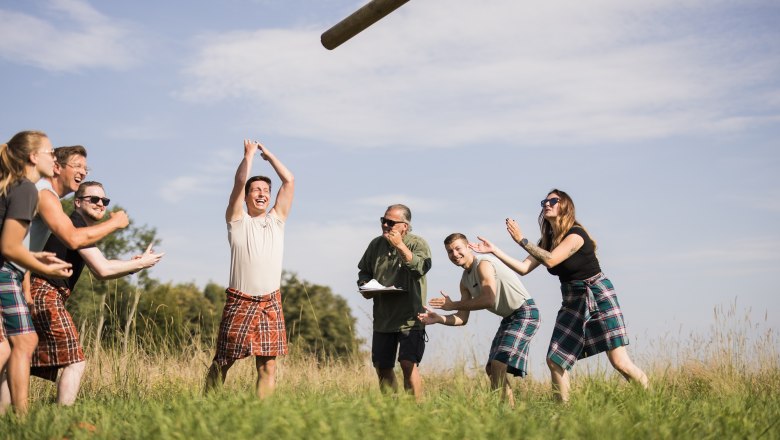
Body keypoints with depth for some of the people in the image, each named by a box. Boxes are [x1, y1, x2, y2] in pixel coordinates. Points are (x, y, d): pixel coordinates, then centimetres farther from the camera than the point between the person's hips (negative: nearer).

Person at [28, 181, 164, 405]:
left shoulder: (77, 226, 22)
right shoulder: (76, 225, -9)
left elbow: (100, 265, 24)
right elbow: (102, 270, -16)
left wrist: (132, 264, 10)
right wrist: (141, 264, -5)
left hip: (38, 295, 10)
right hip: (46, 296, -10)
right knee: (75, 362, -9)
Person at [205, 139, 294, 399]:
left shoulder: (276, 219, 14)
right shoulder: (238, 220, 4)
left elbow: (289, 181, 9)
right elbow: (239, 181, -7)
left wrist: (268, 154, 15)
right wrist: (250, 153, 3)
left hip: (270, 303, 3)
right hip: (240, 302, -3)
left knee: (268, 364, -1)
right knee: (222, 361, 2)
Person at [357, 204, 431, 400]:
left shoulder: (417, 244, -5)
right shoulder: (376, 244, 10)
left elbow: (421, 268, -24)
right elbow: (364, 270, 23)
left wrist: (400, 245, -23)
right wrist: (364, 285, 2)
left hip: (409, 318, -5)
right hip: (382, 318, 6)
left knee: (408, 364, -18)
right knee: (382, 367, 9)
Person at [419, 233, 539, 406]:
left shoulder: (484, 264, -18)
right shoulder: (465, 281, 9)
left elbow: (488, 300, -32)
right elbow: (462, 319, 6)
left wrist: (452, 305, -25)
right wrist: (439, 319, -13)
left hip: (525, 313, -10)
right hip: (509, 318, 10)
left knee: (498, 365, -20)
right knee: (491, 369, 11)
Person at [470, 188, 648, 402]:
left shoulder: (576, 233, -15)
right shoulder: (547, 240, 8)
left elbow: (550, 260, -29)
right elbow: (523, 268, 2)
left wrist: (522, 240, -25)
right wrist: (494, 250, -4)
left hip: (598, 296, -7)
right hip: (572, 302, 7)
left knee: (620, 362, -13)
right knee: (555, 360, -2)